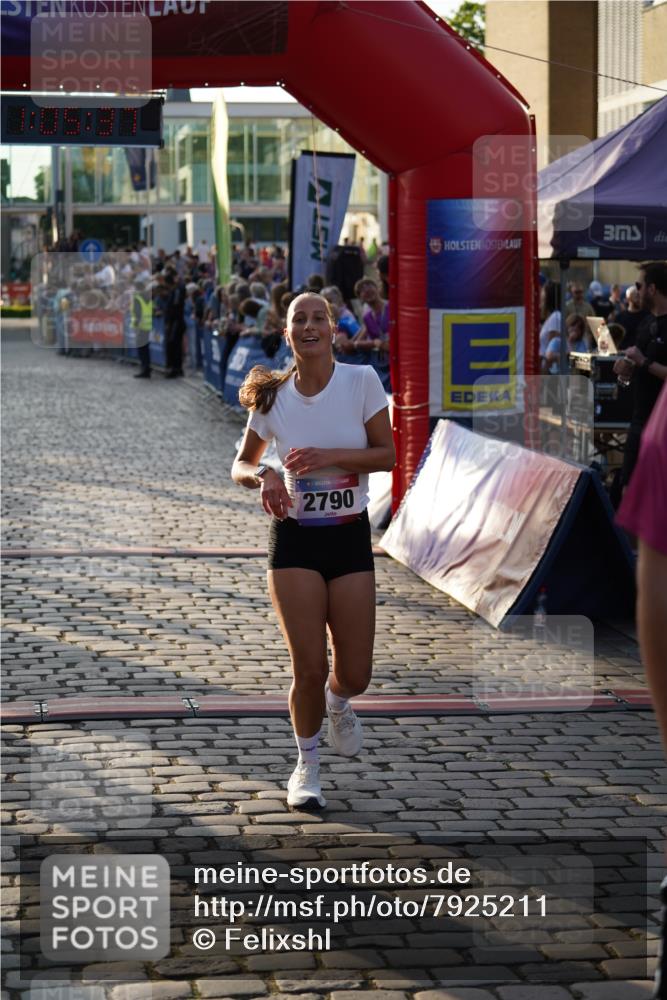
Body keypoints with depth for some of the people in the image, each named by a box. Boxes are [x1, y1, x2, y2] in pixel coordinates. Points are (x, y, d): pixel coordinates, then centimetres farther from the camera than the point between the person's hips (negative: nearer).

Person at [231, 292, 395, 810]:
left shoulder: (361, 380, -6)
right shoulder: (273, 397, -2)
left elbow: (387, 454, -6)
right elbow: (241, 464, 9)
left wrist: (329, 456, -20)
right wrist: (263, 476, -13)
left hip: (350, 536, 0)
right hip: (295, 538, 0)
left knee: (355, 673, 1)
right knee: (309, 667, -5)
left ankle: (337, 703, 39)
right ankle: (307, 763, 19)